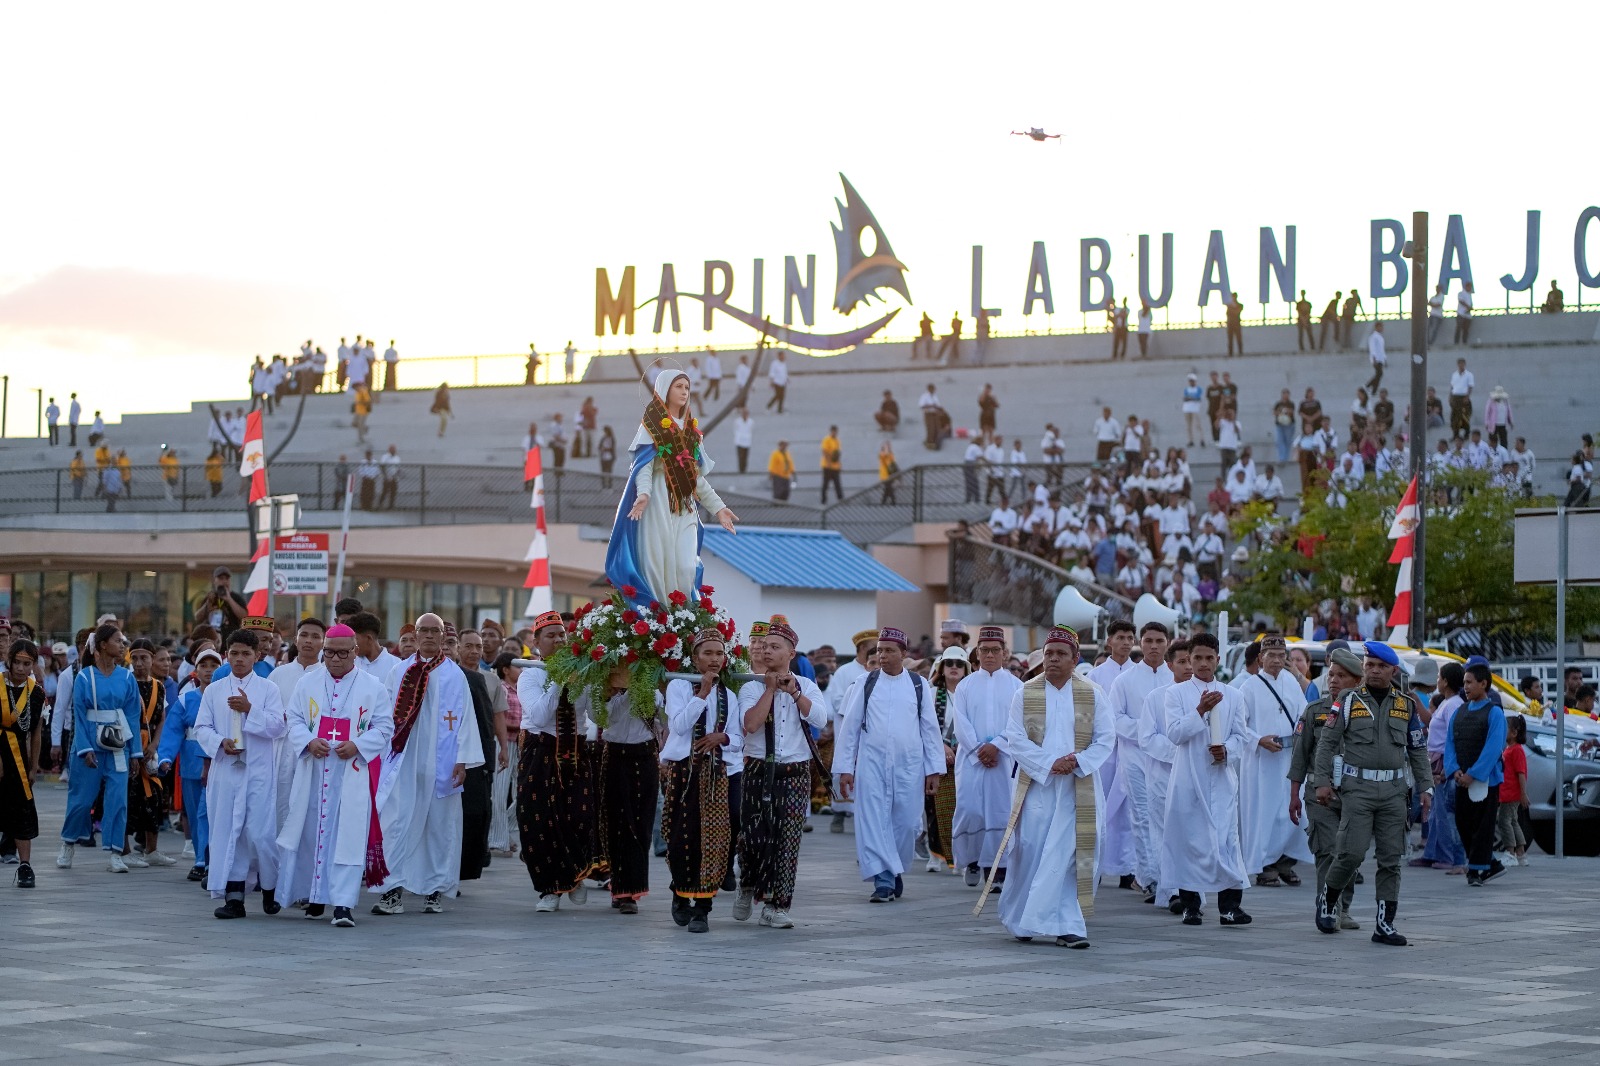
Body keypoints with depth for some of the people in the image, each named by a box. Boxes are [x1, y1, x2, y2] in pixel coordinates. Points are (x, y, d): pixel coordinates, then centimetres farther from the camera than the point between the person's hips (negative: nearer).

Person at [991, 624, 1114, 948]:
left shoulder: (1092, 695, 5)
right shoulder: (1025, 694, 4)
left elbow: (1106, 739, 4)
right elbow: (1014, 739, -2)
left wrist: (1078, 760, -13)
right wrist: (1049, 763, -14)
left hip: (1078, 786, 0)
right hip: (1035, 785, 0)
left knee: (1070, 856, -5)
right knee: (1030, 852, 0)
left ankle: (1066, 926, -3)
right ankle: (1020, 919, 15)